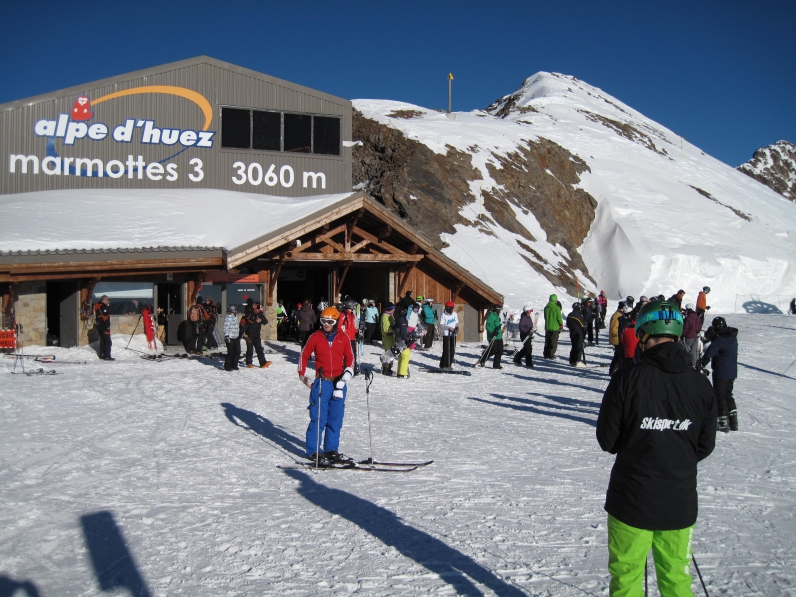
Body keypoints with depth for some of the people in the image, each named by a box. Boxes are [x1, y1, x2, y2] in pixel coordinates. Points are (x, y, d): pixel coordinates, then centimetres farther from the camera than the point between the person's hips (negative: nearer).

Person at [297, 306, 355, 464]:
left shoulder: (343, 338, 7)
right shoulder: (315, 337, 3)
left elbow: (349, 357, 8)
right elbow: (304, 355, 9)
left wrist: (347, 372, -7)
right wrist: (302, 374, 3)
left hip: (339, 383, 3)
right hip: (321, 382, -3)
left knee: (336, 418, 9)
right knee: (318, 418, -5)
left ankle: (331, 450, 21)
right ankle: (313, 451, 5)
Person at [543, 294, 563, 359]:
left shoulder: (546, 308, 0)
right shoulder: (557, 308, -14)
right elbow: (559, 318, -10)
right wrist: (561, 324, 5)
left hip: (547, 327, 5)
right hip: (555, 327, -5)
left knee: (547, 341, 13)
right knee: (554, 342, 3)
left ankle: (546, 354, 16)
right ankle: (551, 355, 1)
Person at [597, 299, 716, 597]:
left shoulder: (627, 379, -16)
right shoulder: (701, 384, -6)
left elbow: (607, 440, -9)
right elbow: (705, 446, 3)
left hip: (632, 502, -3)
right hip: (680, 504, 3)